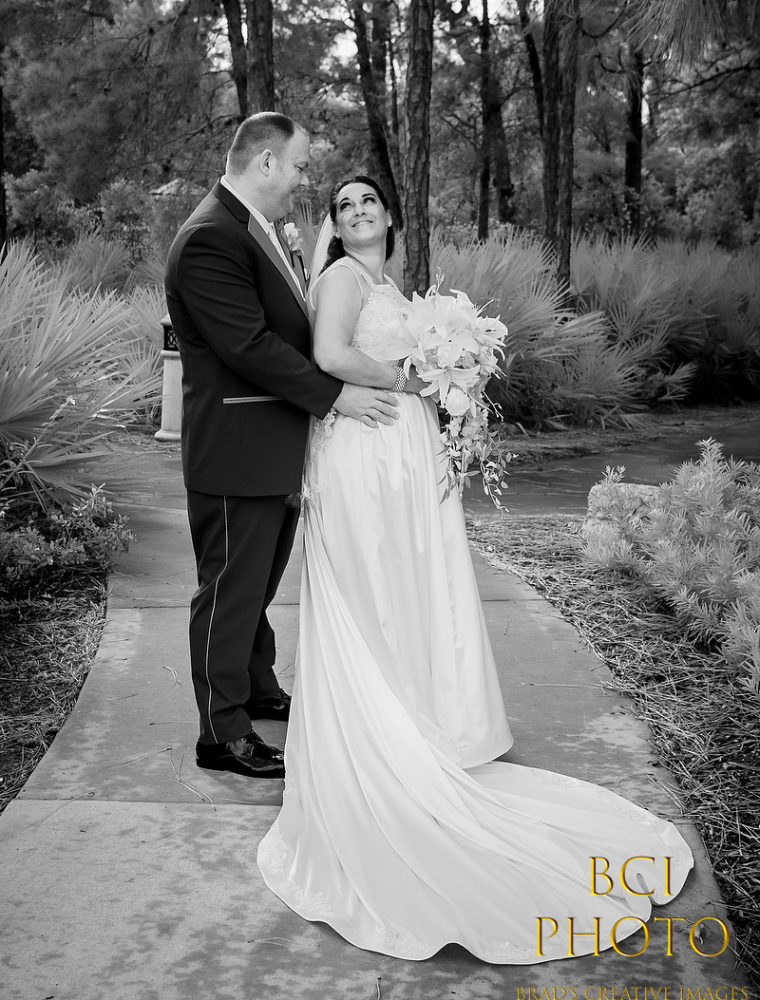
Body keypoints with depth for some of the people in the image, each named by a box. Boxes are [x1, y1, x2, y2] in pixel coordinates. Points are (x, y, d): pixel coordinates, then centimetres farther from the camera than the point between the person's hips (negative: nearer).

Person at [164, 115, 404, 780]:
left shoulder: (261, 232, 13)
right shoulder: (210, 239, -19)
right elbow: (250, 346, -24)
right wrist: (337, 395, -19)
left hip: (275, 451, 10)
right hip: (236, 454, -10)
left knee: (258, 584, 22)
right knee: (230, 590, 2)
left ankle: (258, 690, 39)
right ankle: (223, 734, 14)